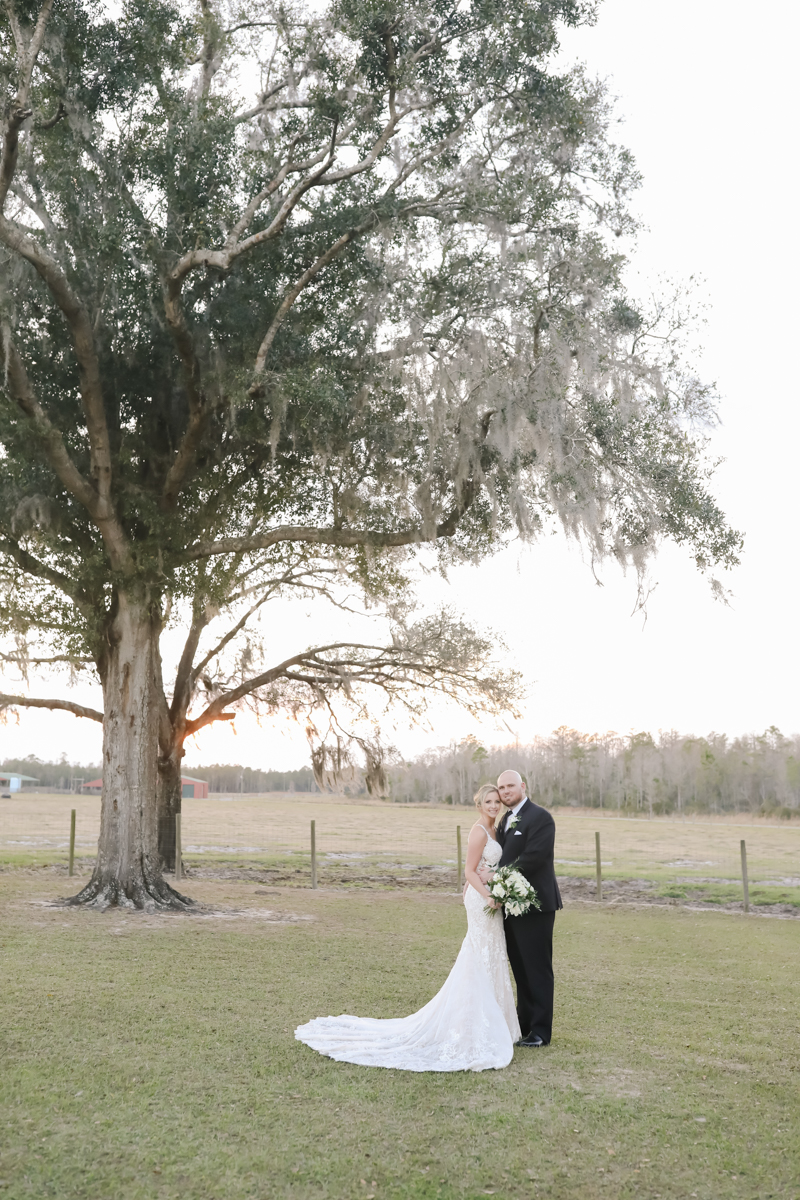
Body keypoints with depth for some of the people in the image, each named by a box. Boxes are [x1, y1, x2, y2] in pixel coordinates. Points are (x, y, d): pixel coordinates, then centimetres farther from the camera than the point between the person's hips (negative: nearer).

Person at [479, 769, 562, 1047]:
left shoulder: (540, 817, -13)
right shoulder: (505, 821, 15)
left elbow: (532, 858, -22)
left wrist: (497, 875, -19)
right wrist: (486, 873, -4)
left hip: (535, 905, -8)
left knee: (537, 969, 1)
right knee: (520, 968, 16)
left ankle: (540, 1032, 10)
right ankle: (524, 1023, 27)